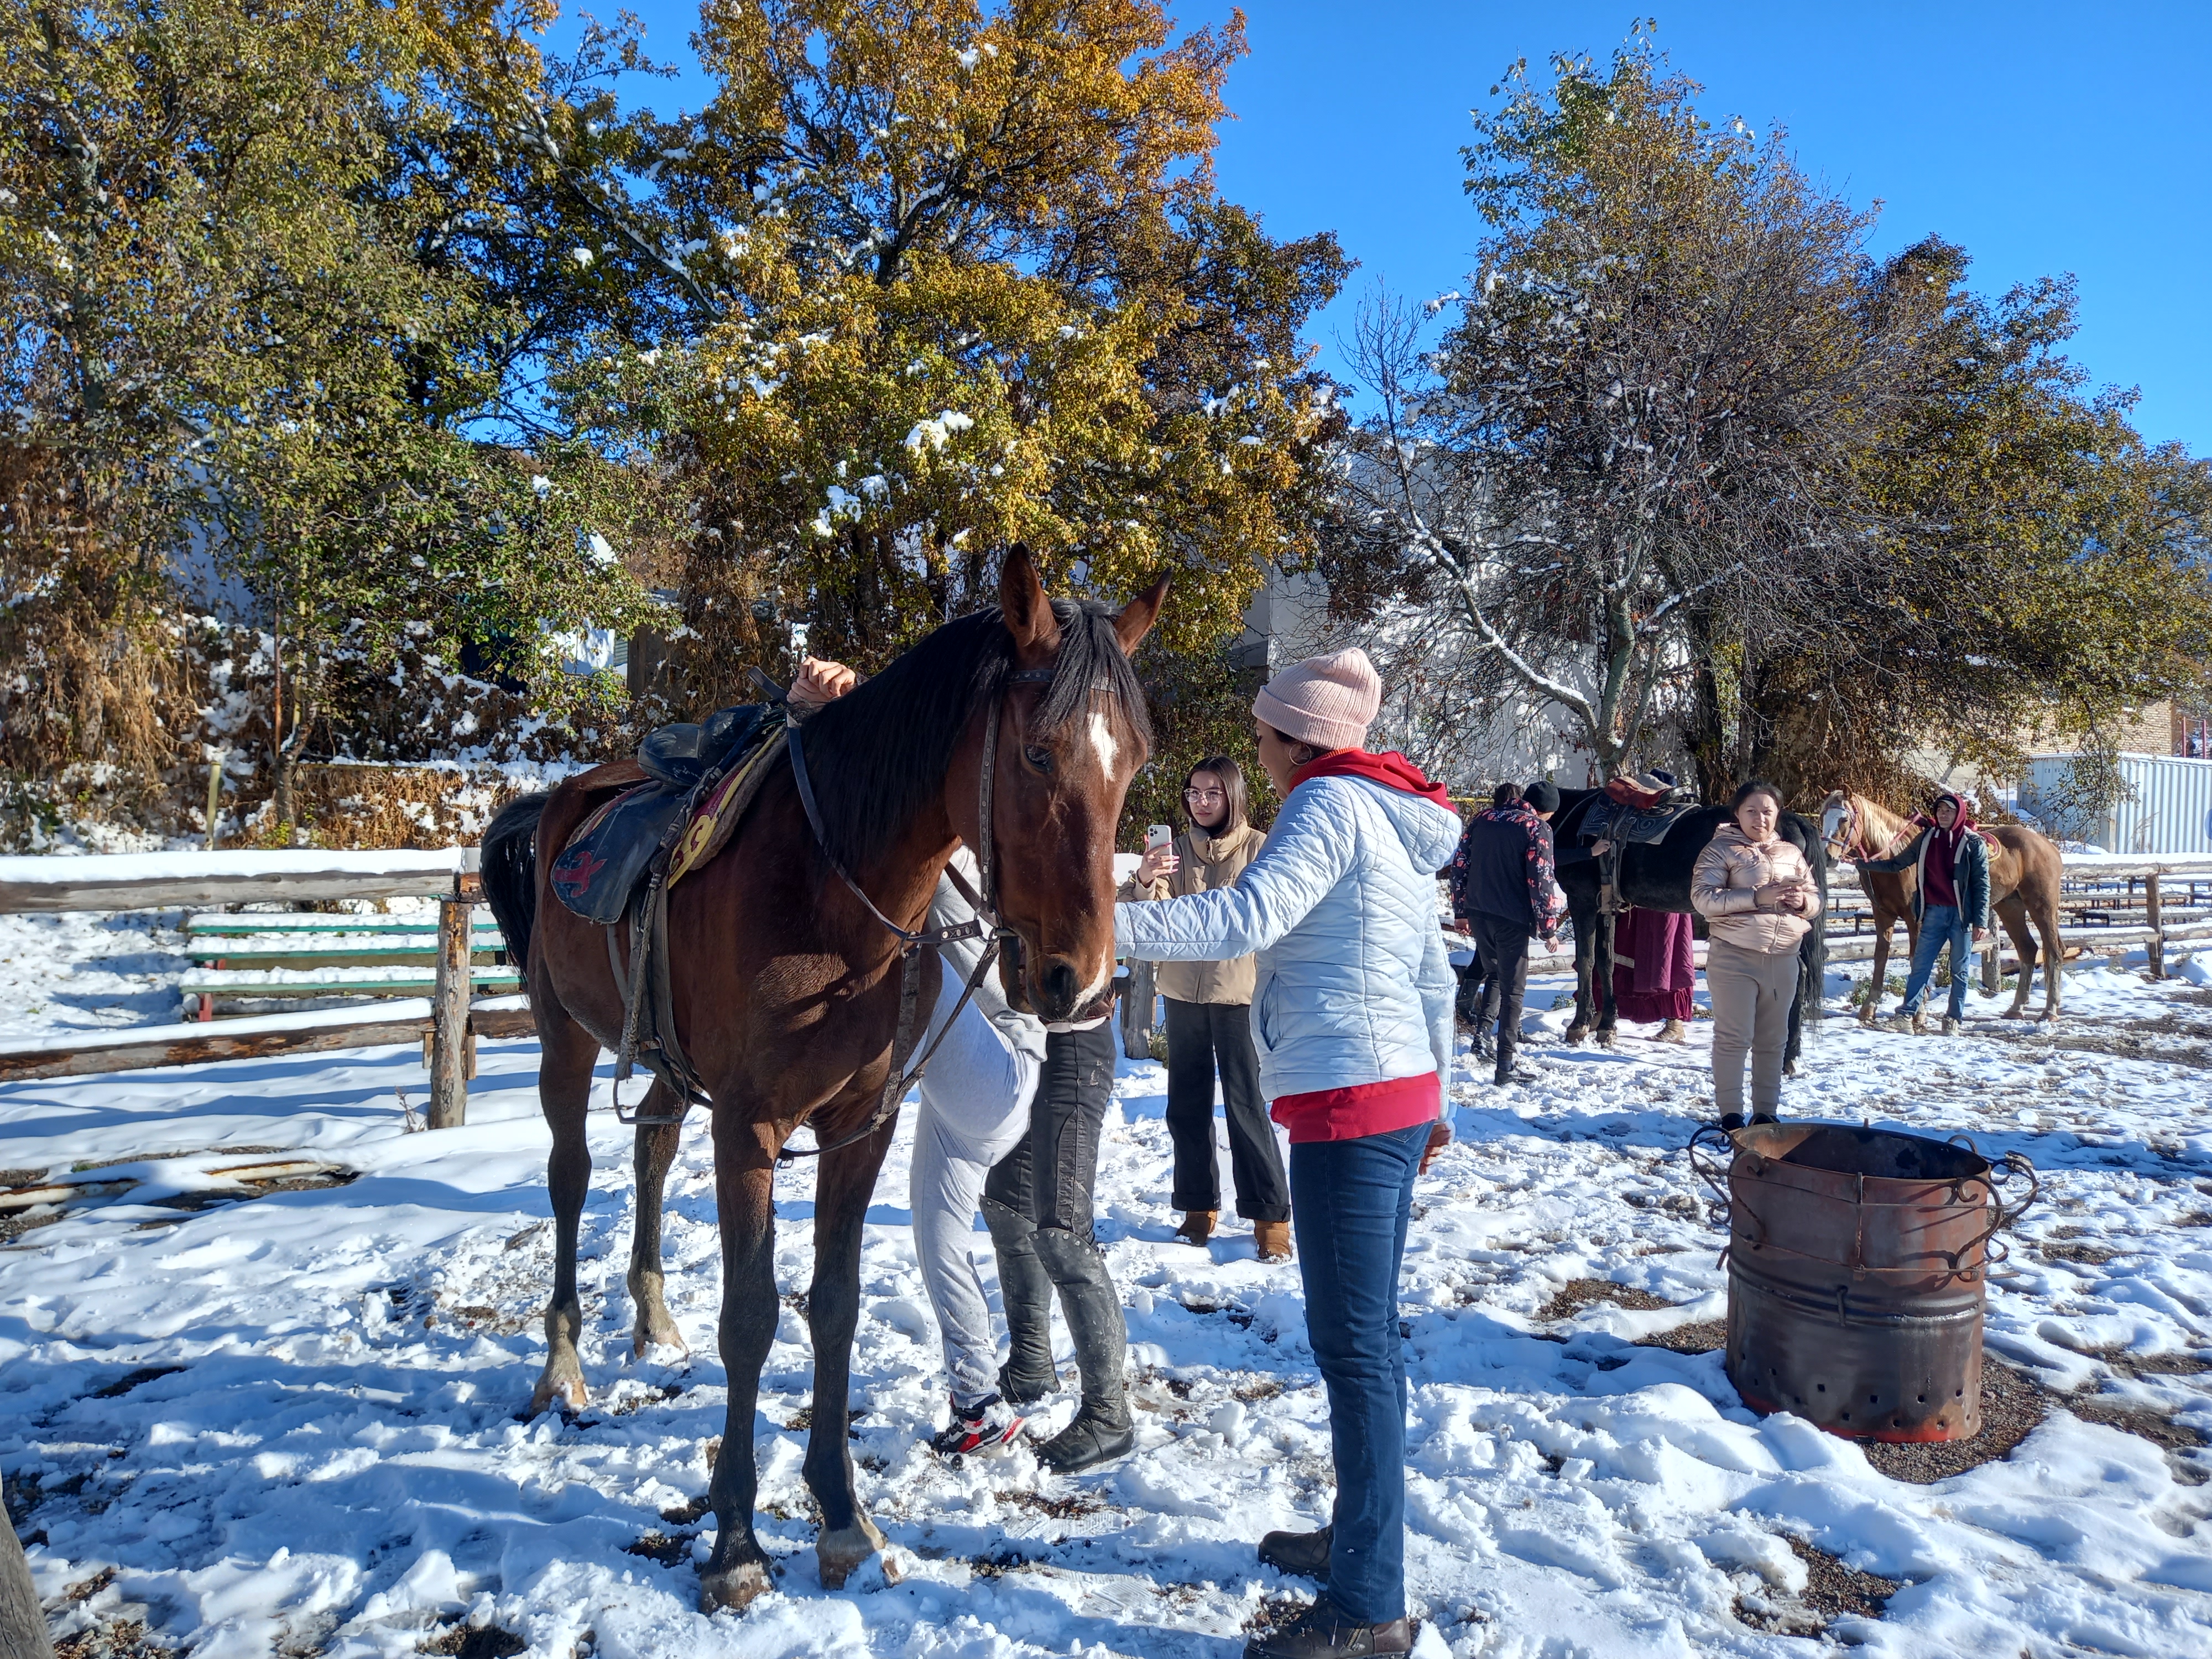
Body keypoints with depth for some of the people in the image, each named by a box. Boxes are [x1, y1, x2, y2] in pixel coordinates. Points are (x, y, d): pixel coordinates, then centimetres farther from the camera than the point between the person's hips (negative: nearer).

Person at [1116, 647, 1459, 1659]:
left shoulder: (1330, 803, -11)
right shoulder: (1398, 818, 17)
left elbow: (1247, 916, -28)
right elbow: (1434, 978, 20)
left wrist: (1105, 926, -32)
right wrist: (1435, 1097, 27)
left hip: (1348, 1102, -10)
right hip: (1400, 1093, 10)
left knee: (1353, 1344, -5)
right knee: (1367, 1333, 18)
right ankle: (1358, 1535, 32)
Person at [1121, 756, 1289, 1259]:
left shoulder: (1259, 849, -3)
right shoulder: (1175, 849, 6)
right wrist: (1144, 880, -26)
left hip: (1238, 992, -4)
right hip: (1183, 991, 4)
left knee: (1246, 1106, -4)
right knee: (1187, 1105, 11)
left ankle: (1271, 1217, 5)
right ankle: (1198, 1207, 24)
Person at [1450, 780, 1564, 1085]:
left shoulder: (1482, 818, 9)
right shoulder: (1537, 828, -8)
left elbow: (1460, 864, 11)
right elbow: (1541, 880, -12)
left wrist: (1462, 907, 17)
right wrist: (1548, 927, -5)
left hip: (1478, 912, 5)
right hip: (1512, 917, -5)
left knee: (1495, 974, 26)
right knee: (1513, 989, 1)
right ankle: (1506, 1065, -1)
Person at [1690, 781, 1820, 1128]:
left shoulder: (1792, 853, 14)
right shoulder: (1721, 849, -3)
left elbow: (1816, 900, 17)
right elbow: (1703, 898, -14)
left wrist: (1802, 901, -8)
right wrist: (1757, 897, -23)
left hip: (1783, 959, 5)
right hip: (1734, 957, -5)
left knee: (1773, 1041, 11)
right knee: (1733, 1037, -2)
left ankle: (1766, 1111, 21)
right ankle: (1730, 1113, 6)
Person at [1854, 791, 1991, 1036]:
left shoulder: (1974, 843, -5)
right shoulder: (1926, 838, 5)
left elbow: (1982, 885, -6)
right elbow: (1897, 864, 14)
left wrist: (1981, 922, -11)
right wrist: (1863, 864, 4)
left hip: (1961, 914, -3)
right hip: (1933, 912, 3)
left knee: (1960, 970, 7)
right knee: (1920, 965, 3)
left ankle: (1953, 1019, 17)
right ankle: (1908, 1014, 7)